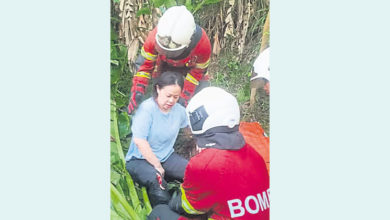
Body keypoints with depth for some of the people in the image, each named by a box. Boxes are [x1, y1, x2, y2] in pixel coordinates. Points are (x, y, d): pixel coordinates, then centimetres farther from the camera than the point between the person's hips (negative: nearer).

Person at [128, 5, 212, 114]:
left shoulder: (202, 43, -41)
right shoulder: (155, 36, -39)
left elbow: (198, 70, -23)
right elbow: (145, 64, -25)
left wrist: (185, 96, -28)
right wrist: (137, 90, -37)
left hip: (191, 66, -1)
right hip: (165, 65, 1)